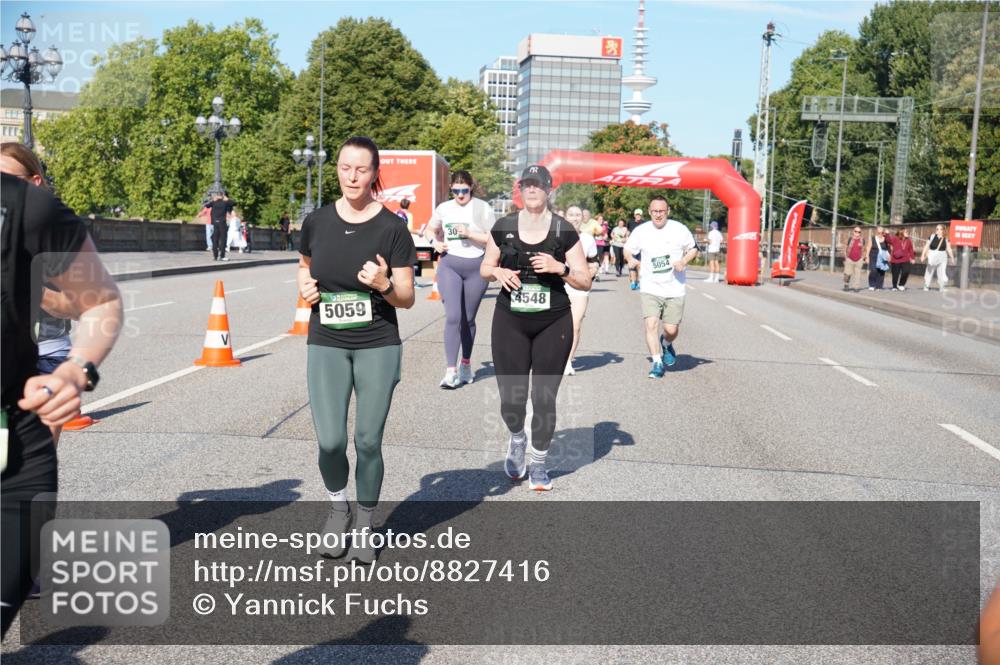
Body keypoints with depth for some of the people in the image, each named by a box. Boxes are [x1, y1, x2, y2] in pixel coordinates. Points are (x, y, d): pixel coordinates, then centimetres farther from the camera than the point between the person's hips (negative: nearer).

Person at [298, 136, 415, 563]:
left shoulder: (392, 228, -6)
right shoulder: (317, 221, 2)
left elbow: (407, 299, -3)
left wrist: (384, 284, -23)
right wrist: (304, 286, 1)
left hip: (378, 347, -1)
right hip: (326, 346, 2)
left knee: (368, 442, 3)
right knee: (330, 442, -6)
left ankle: (364, 527, 25)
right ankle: (338, 508, 26)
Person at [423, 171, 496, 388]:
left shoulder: (482, 209, -3)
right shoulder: (444, 208, 6)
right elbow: (430, 229, 23)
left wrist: (469, 233, -18)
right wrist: (435, 242, 2)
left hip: (476, 267, -1)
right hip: (449, 264, 1)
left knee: (468, 319, 12)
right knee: (453, 317, -13)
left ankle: (466, 364, 30)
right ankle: (450, 371, -15)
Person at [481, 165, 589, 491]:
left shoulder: (564, 231, -1)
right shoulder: (503, 227, 3)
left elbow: (585, 282, 1)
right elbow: (485, 268, 14)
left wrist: (560, 268, -17)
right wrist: (498, 272, -8)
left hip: (553, 325, -1)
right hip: (510, 322, 1)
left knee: (544, 397, 4)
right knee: (511, 397, 0)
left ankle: (538, 462, 24)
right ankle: (517, 438, 34)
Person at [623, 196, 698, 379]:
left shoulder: (679, 229, -4)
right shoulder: (641, 231, -1)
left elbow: (693, 249, 8)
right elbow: (628, 249, 11)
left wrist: (684, 261, -12)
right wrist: (631, 259, -11)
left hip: (674, 289, 0)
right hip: (650, 288, 0)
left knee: (671, 329, 4)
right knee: (651, 325, -13)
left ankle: (666, 345, 40)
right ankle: (657, 363, 0)